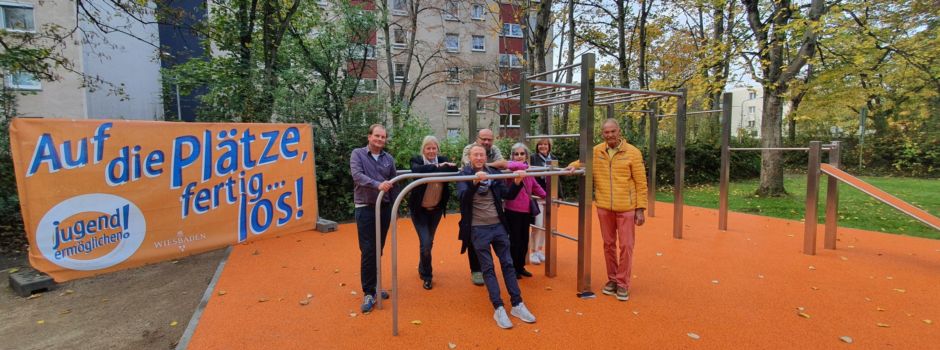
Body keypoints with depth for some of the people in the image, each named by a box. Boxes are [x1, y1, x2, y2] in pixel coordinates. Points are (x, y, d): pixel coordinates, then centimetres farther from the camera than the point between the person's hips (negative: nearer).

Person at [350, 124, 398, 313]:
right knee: (368, 251, -5)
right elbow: (357, 175, -19)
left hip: (384, 208, 4)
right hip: (365, 208, -4)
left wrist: (394, 208, 10)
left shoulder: (389, 159, 8)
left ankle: (373, 286, 25)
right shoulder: (358, 154, -2)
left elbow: (394, 185, 11)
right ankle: (368, 293, 4)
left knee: (378, 250, 11)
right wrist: (377, 184, -34)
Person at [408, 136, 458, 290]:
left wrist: (438, 167, -34)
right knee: (425, 243, -8)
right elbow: (417, 170, -36)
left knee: (429, 242, 18)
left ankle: (422, 268, 44)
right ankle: (426, 276, 15)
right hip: (419, 209, -4)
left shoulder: (442, 160, -3)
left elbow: (454, 168, -23)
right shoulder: (416, 160, -12)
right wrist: (437, 167, -34)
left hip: (436, 209, 4)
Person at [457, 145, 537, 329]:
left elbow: (508, 195, 4)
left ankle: (517, 305, 16)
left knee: (508, 264, 7)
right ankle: (499, 309, 7)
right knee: (488, 269, 1)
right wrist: (475, 181, -37)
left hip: (498, 225, 4)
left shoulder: (494, 173, 6)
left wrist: (517, 181, -14)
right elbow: (462, 197, -21)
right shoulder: (464, 175, -5)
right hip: (478, 229, -4)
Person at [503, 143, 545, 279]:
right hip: (513, 210, -7)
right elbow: (511, 165, -36)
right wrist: (526, 165, -23)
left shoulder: (528, 170, 13)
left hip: (526, 210, 7)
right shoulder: (512, 167, -10)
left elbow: (535, 187, 22)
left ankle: (521, 267, 30)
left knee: (524, 240, 15)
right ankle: (513, 269, 17)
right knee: (515, 240, 2)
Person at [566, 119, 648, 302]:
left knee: (626, 245, 2)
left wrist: (640, 208, -7)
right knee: (609, 244, 12)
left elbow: (641, 183, -4)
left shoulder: (632, 152, -5)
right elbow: (582, 161, 18)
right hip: (604, 207, 3)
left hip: (626, 208, -3)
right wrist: (573, 165, -7)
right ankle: (612, 279, 27)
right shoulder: (596, 151, 2)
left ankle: (622, 283, 15)